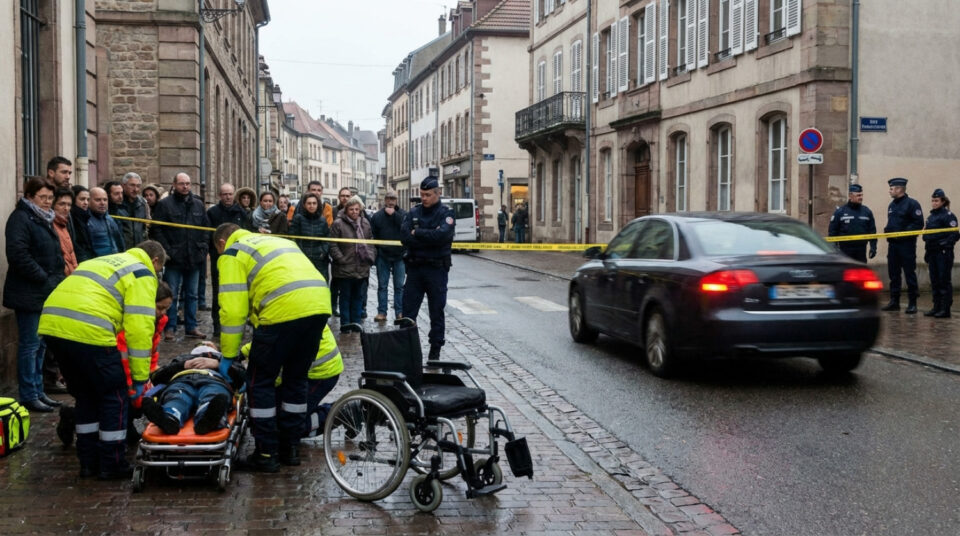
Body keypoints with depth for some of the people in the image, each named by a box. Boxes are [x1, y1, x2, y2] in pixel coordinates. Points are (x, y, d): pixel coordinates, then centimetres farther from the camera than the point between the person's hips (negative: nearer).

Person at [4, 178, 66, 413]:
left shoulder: (44, 219, 17)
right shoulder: (20, 218, -12)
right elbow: (18, 254, -23)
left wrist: (56, 279, 11)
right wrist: (43, 278, -20)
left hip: (46, 293, 9)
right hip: (29, 294, -9)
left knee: (40, 345, 14)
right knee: (30, 345, -4)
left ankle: (38, 391, 22)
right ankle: (29, 397, 2)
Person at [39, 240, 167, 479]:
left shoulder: (103, 261, 32)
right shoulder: (142, 274, 8)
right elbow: (140, 327, -2)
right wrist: (140, 378, 3)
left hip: (51, 325, 8)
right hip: (87, 331, -8)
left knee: (86, 396, 23)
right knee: (115, 397, 9)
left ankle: (88, 461, 28)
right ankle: (112, 465, 15)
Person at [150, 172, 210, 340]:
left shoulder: (198, 204, 11)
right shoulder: (165, 204, -3)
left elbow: (206, 227, 15)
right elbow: (156, 229, -6)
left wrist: (203, 248, 3)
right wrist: (166, 250, -13)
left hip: (194, 258, 4)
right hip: (174, 258, -4)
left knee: (192, 295, 11)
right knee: (172, 295, 1)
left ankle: (191, 327, 18)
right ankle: (170, 328, 8)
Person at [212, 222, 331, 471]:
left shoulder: (232, 254, 11)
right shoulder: (277, 241, 33)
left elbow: (233, 309, 2)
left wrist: (228, 356, 11)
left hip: (283, 310, -7)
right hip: (319, 306, 7)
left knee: (261, 381, 9)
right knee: (296, 379, 22)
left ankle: (266, 453, 11)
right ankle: (290, 448, 29)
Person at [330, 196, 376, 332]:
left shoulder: (365, 223, 9)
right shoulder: (338, 224, -7)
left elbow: (370, 242, 17)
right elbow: (333, 245, -8)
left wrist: (371, 256, 3)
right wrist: (340, 259, -14)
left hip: (362, 268, 5)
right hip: (345, 268, -5)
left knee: (358, 296, 12)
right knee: (345, 296, 4)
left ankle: (356, 321, 21)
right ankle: (345, 323, 10)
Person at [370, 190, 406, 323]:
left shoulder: (401, 214, 3)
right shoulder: (377, 216, 4)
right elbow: (372, 235, 3)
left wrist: (393, 214, -16)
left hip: (399, 256, -1)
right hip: (382, 256, 1)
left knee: (399, 286, 4)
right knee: (382, 286, 5)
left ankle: (399, 312, 9)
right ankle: (382, 312, 9)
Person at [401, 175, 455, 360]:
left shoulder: (446, 213, -3)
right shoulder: (413, 213, 7)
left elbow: (443, 234, -21)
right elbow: (405, 237, -8)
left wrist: (417, 233, -12)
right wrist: (430, 238, -16)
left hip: (436, 269, -3)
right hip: (415, 268, 3)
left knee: (437, 313, 6)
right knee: (408, 312, 3)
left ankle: (435, 351, 15)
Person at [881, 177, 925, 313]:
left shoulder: (911, 204, -9)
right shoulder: (892, 205, 17)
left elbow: (919, 224, -15)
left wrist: (903, 232, -19)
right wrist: (887, 230, 7)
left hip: (906, 244, -8)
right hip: (893, 244, 8)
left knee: (910, 274, -3)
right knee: (893, 274, 9)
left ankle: (912, 304, 2)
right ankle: (894, 301, 16)